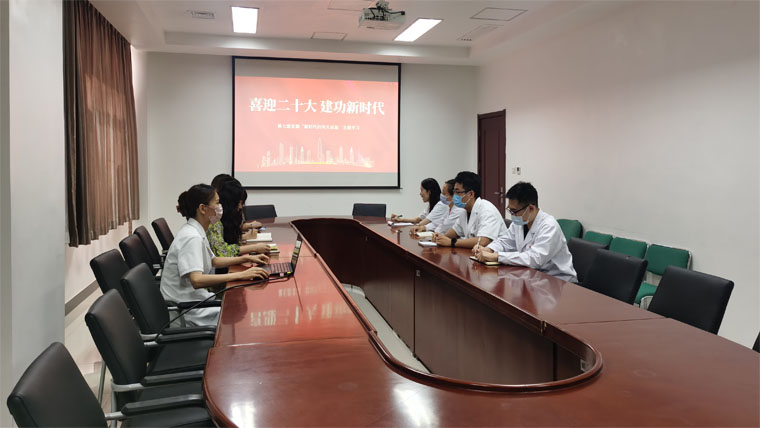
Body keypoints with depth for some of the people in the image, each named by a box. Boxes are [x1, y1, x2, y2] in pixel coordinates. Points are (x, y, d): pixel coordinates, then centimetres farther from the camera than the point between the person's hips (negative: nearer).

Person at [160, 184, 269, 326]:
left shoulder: (196, 231, 8)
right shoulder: (192, 237, -22)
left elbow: (213, 261, 22)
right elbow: (196, 280, -33)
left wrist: (246, 259, 10)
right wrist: (241, 275, -35)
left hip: (194, 297, 10)